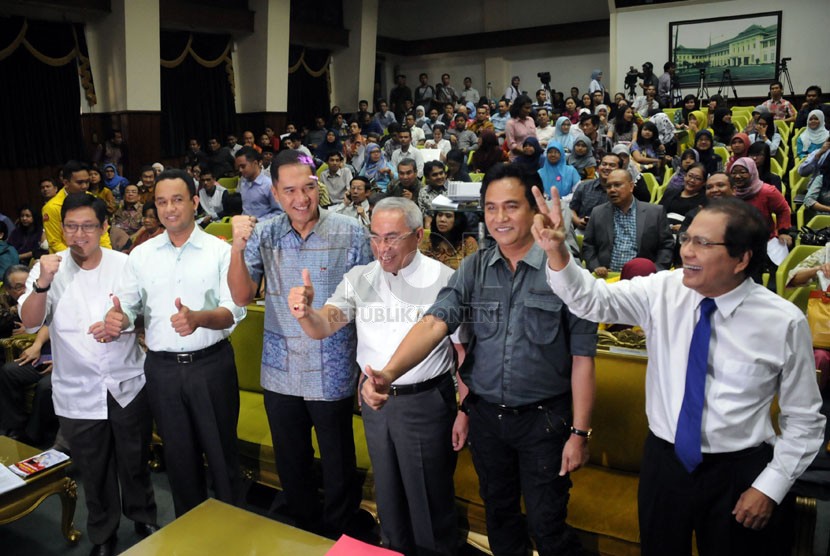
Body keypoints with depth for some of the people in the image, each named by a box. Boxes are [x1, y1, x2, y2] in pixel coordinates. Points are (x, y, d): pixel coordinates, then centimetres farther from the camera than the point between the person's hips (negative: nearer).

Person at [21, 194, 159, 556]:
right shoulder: (48, 268, -4)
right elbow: (30, 322, -13)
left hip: (128, 385, 0)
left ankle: (144, 519, 40)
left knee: (135, 461, 16)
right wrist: (42, 283, -29)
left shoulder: (125, 264, -4)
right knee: (93, 469, 16)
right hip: (77, 393, 0)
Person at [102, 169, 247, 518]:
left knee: (221, 450, 8)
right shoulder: (141, 255, 6)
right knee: (178, 454, 16)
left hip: (212, 365, -3)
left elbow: (234, 311, -12)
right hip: (162, 368, 3)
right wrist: (116, 320, -21)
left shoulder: (220, 251, -4)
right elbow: (126, 308, 3)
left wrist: (198, 318, -32)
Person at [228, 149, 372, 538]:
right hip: (280, 373, 3)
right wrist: (238, 248, -20)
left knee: (339, 469, 12)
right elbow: (242, 297, -4)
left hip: (333, 374, -3)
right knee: (290, 467, 20)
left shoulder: (350, 232, -9)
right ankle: (306, 534, 45)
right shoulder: (263, 235, -1)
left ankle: (338, 541, 38)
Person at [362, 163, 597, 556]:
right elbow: (434, 323, -14)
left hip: (543, 419, -3)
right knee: (499, 517, 23)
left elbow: (582, 356, -9)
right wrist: (389, 373, -30)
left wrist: (579, 432, -8)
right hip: (486, 415, 4)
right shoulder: (474, 269, -3)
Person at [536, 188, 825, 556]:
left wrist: (771, 486, -7)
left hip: (738, 473, -2)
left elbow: (804, 419, -4)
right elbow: (594, 300, -16)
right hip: (665, 461, 3)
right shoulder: (663, 291, -8)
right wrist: (556, 253, -33)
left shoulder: (783, 322, -13)